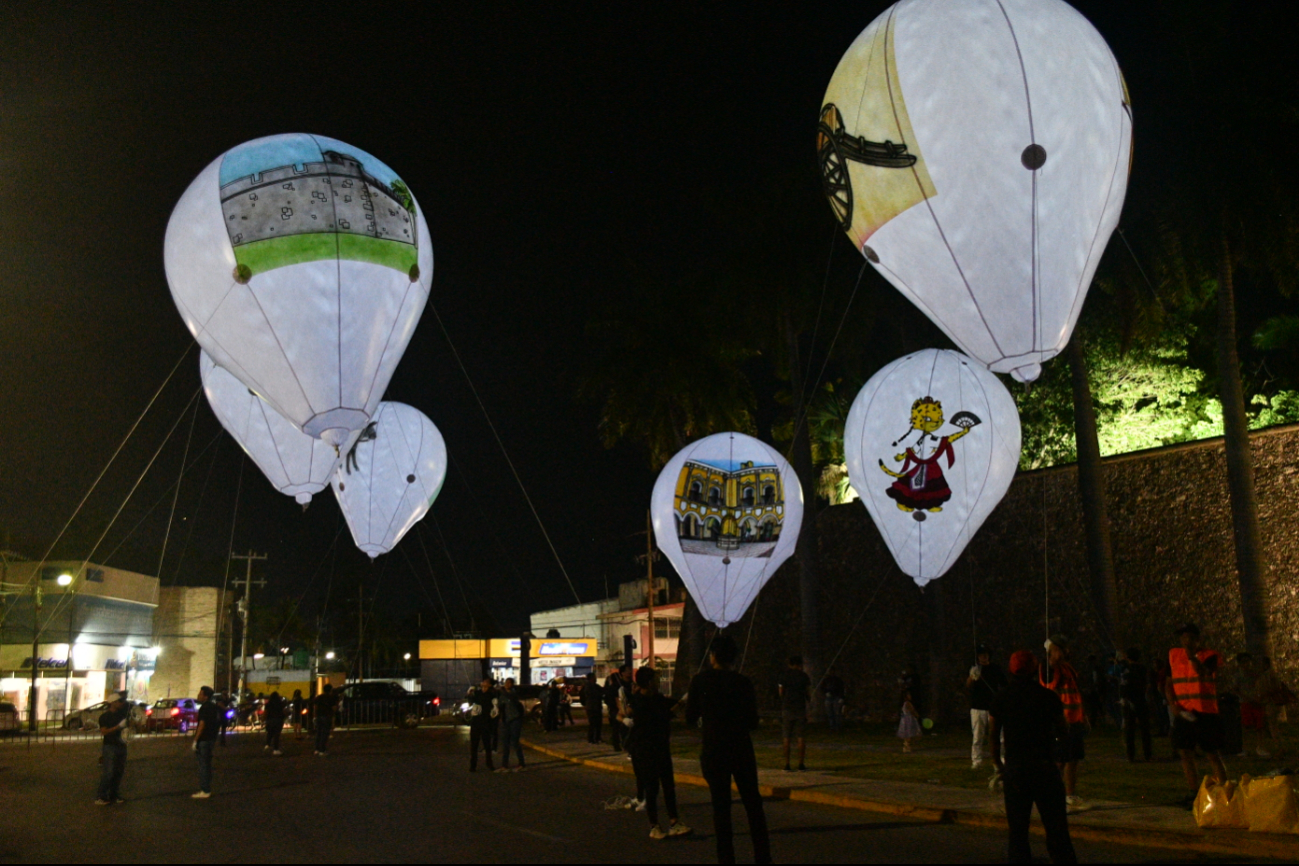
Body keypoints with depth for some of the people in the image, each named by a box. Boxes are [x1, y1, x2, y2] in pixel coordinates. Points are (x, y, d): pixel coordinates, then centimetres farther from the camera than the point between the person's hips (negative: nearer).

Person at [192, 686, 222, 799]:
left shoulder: (205, 708, -16)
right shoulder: (214, 707, 12)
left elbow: (202, 725, -20)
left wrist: (195, 740, -17)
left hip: (203, 740, -9)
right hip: (211, 738, 9)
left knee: (203, 765, -5)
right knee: (207, 764, 15)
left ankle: (204, 791, -3)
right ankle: (207, 789, 21)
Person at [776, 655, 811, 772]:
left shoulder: (784, 676, 3)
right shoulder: (804, 676, 1)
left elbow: (781, 693, 6)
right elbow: (808, 694, 2)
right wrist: (808, 699, 23)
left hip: (787, 708, 1)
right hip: (800, 708, -1)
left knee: (787, 738, 5)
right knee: (801, 737, 3)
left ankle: (787, 764, 2)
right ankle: (801, 764, 0)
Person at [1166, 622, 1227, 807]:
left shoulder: (1209, 655, -3)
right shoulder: (1174, 655, 11)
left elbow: (1204, 675, -22)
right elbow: (1169, 683, 15)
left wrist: (1192, 657, -34)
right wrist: (1173, 704, 1)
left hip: (1205, 712, -5)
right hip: (1183, 713, 5)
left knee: (1213, 755, -2)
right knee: (1186, 754, 5)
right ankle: (1193, 795, 15)